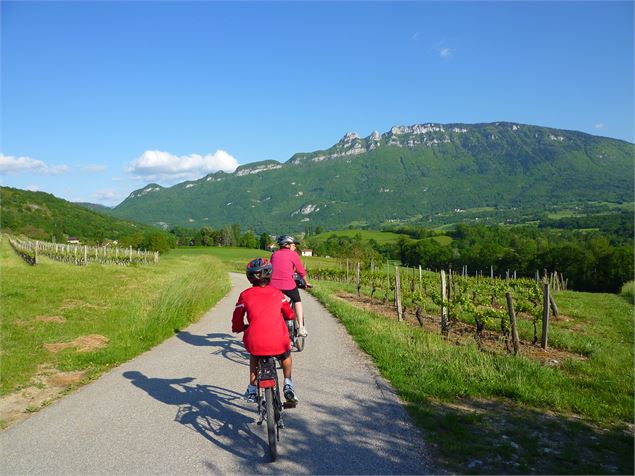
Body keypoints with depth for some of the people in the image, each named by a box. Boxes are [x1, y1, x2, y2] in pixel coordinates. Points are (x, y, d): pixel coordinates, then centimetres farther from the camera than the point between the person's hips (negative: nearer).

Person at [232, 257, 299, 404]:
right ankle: (288, 385, 23)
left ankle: (252, 390, 35)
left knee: (254, 355, 37)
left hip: (255, 343, 0)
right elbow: (290, 315, 25)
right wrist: (291, 317, 48)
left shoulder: (245, 295, 8)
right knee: (286, 354, 35)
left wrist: (242, 328, 35)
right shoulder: (276, 293, 12)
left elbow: (237, 322, 12)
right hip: (278, 343, 0)